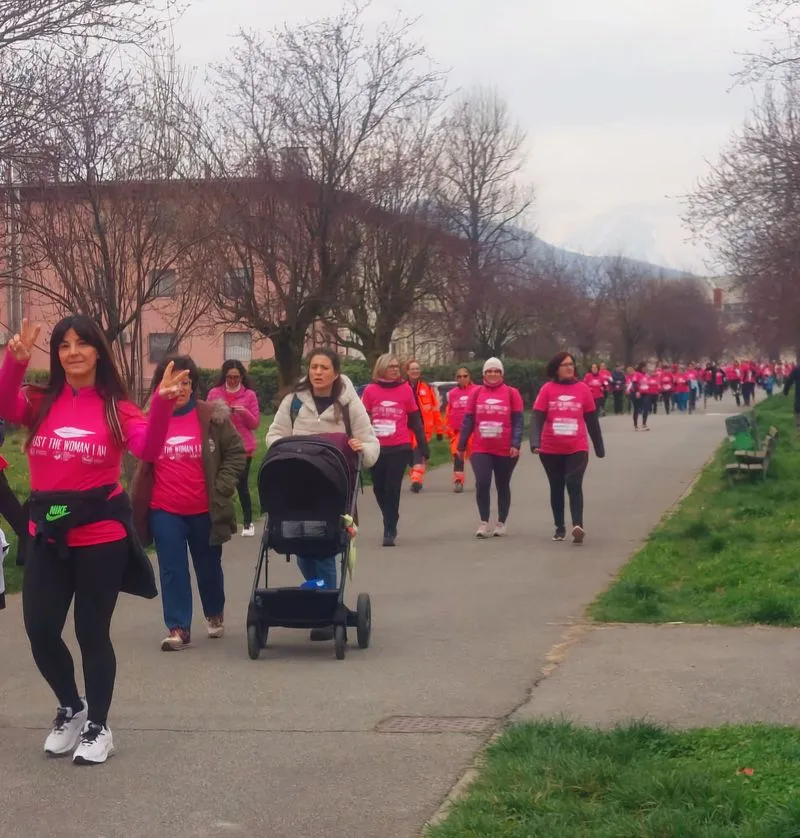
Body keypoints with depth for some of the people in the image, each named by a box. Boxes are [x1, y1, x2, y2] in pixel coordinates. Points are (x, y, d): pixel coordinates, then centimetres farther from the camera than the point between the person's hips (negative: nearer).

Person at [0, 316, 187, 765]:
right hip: (47, 532, 3)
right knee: (40, 629, 4)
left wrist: (162, 405, -34)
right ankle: (71, 709, 31)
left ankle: (98, 726, 23)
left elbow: (148, 449, -17)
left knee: (92, 632, 5)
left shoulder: (116, 407, -3)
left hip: (101, 534, -3)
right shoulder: (41, 401, 2)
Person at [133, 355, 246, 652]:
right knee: (172, 570, 0)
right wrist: (140, 503, 7)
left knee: (208, 566, 16)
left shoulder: (213, 417, -6)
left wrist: (222, 487, -9)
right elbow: (141, 463, 13)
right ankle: (178, 628, 5)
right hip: (164, 512, 1)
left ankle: (215, 615, 38)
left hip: (203, 510, -1)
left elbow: (236, 452, 0)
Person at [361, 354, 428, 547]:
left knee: (392, 488, -5)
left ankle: (389, 531, 2)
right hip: (377, 449, 2)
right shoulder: (370, 390, 2)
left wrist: (424, 448, 6)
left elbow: (415, 421, 6)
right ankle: (391, 525, 32)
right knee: (379, 489, 11)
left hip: (400, 448, -2)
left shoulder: (405, 389, 1)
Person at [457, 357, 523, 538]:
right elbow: (468, 420, 8)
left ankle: (501, 523, 22)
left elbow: (518, 421, -3)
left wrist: (515, 444, -13)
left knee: (503, 486, 10)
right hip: (481, 450, 1)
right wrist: (462, 445, 8)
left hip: (505, 451, -1)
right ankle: (484, 523, -2)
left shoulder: (511, 393, 0)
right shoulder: (477, 393, 5)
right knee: (482, 483, -11)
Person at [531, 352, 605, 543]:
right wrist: (535, 442, -24)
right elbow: (537, 418, -9)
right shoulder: (547, 389, -3)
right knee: (556, 488, 12)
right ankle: (559, 527, 24)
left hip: (577, 449, -1)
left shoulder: (582, 389, 0)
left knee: (574, 485, -16)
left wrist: (599, 447, 12)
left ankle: (578, 526, -26)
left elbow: (592, 421, 7)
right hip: (551, 450, 1)